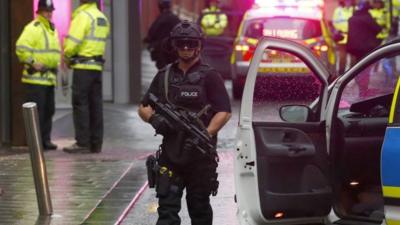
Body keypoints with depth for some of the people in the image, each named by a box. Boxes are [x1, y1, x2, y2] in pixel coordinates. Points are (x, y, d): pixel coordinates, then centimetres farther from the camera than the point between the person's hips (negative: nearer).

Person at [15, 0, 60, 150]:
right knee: (36, 110, -8)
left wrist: (56, 64, 18)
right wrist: (32, 63, -19)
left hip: (49, 78, 9)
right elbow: (21, 48, -20)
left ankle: (45, 139, 18)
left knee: (48, 110, 11)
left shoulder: (52, 29, 18)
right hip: (36, 77, -9)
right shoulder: (33, 28, -11)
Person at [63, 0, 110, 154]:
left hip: (83, 66, -8)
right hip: (97, 66, 8)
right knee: (95, 105, 9)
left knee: (80, 104, -4)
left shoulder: (83, 16, -11)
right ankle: (96, 143, 10)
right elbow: (101, 41, 13)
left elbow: (72, 42, -17)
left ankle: (82, 142, -5)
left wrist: (67, 56, 2)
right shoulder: (103, 18, 16)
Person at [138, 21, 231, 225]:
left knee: (199, 207, 10)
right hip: (170, 156, 3)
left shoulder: (209, 77, -1)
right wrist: (154, 118, -9)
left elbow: (224, 112, -8)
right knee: (167, 208, -4)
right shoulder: (164, 76, 11)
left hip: (200, 156, -3)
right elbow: (144, 108, 14)